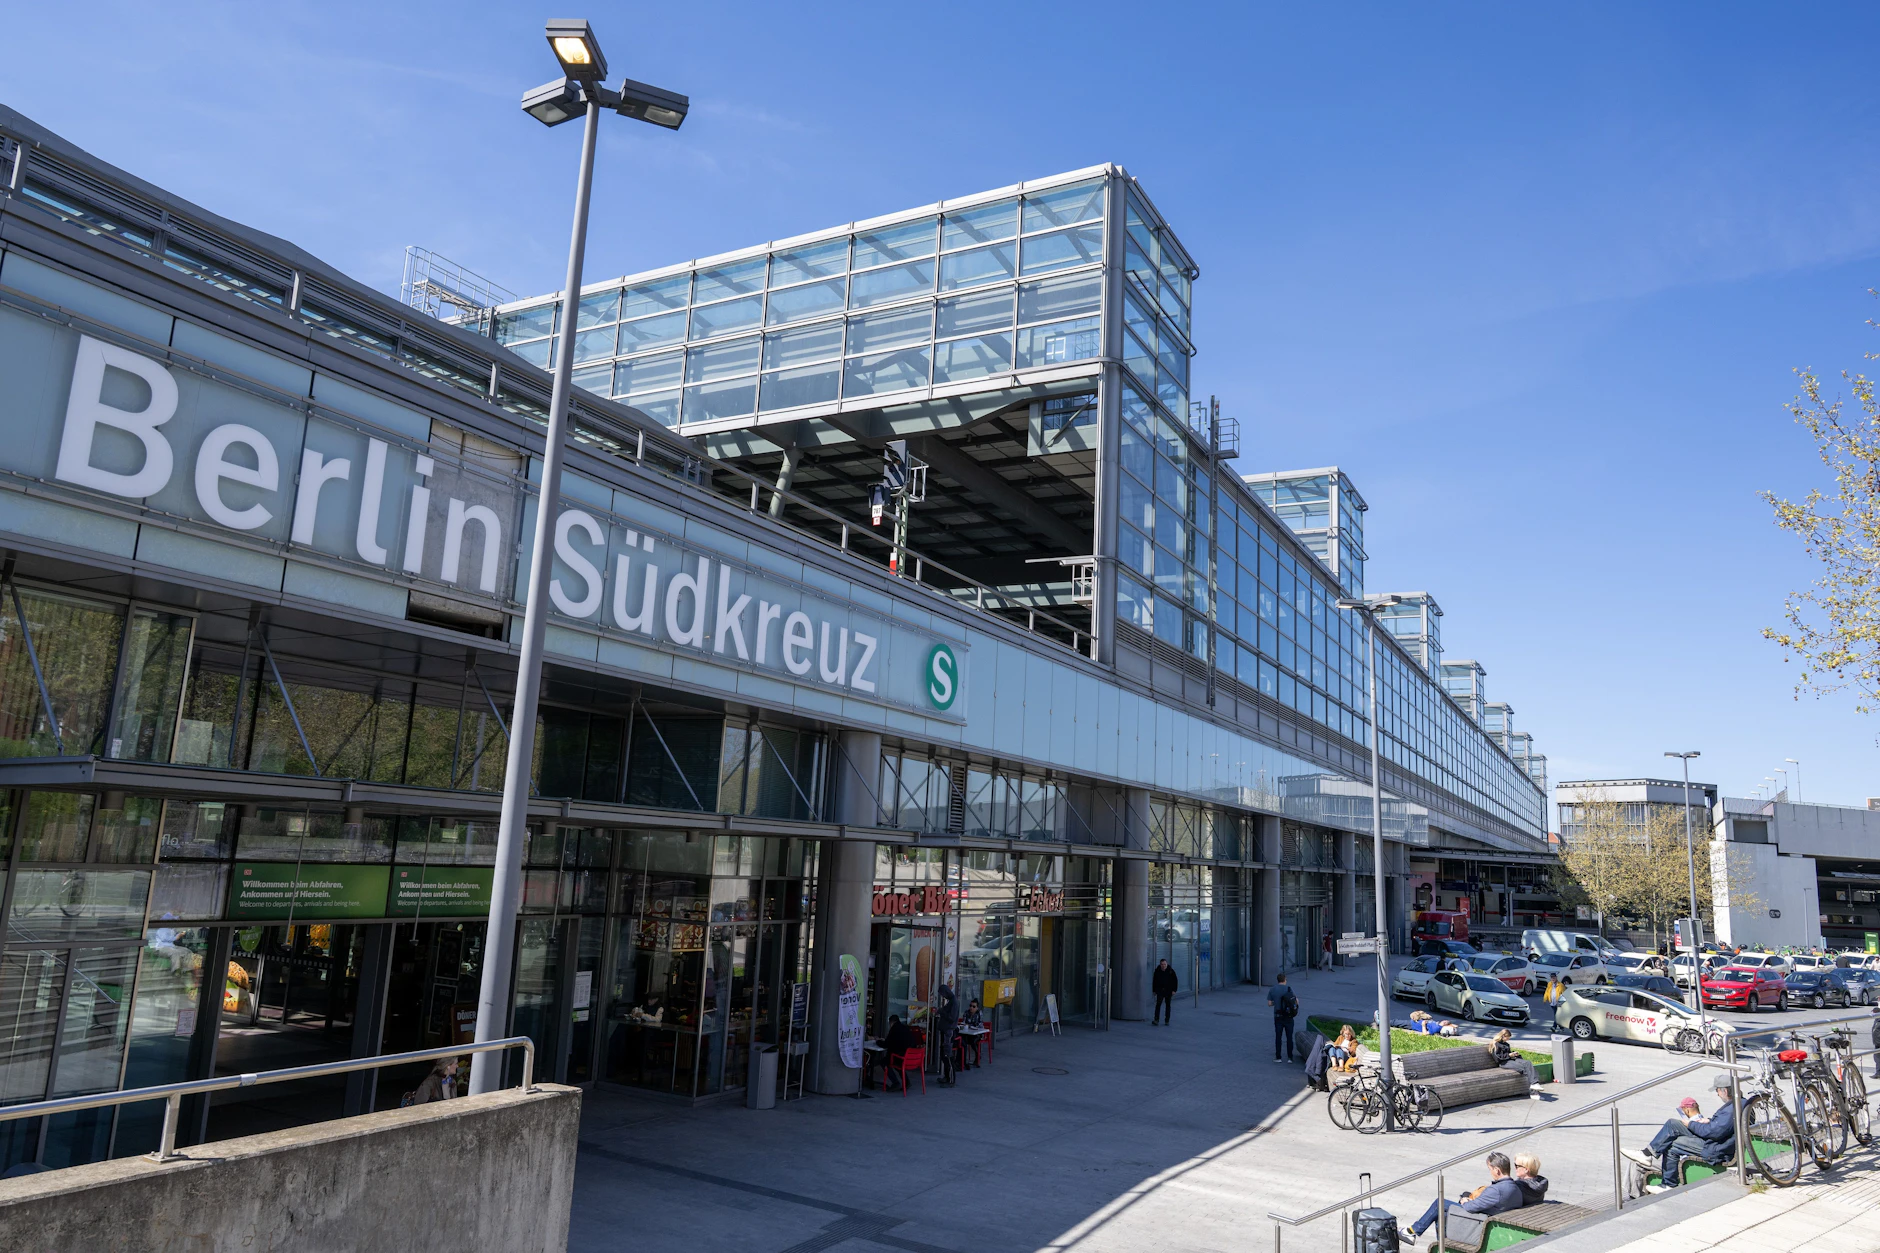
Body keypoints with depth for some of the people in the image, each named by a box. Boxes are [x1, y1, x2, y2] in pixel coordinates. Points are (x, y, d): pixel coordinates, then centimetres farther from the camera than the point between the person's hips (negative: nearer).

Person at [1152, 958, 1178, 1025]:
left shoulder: (1171, 971, -4)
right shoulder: (1157, 971, 0)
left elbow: (1175, 981, -1)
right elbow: (1154, 981, 8)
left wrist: (1174, 990, -8)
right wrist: (1154, 990, 7)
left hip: (1168, 991, 0)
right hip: (1160, 991, 0)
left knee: (1168, 1005, 5)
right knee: (1158, 1004, -10)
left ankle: (1167, 1021, 13)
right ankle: (1156, 1020, -14)